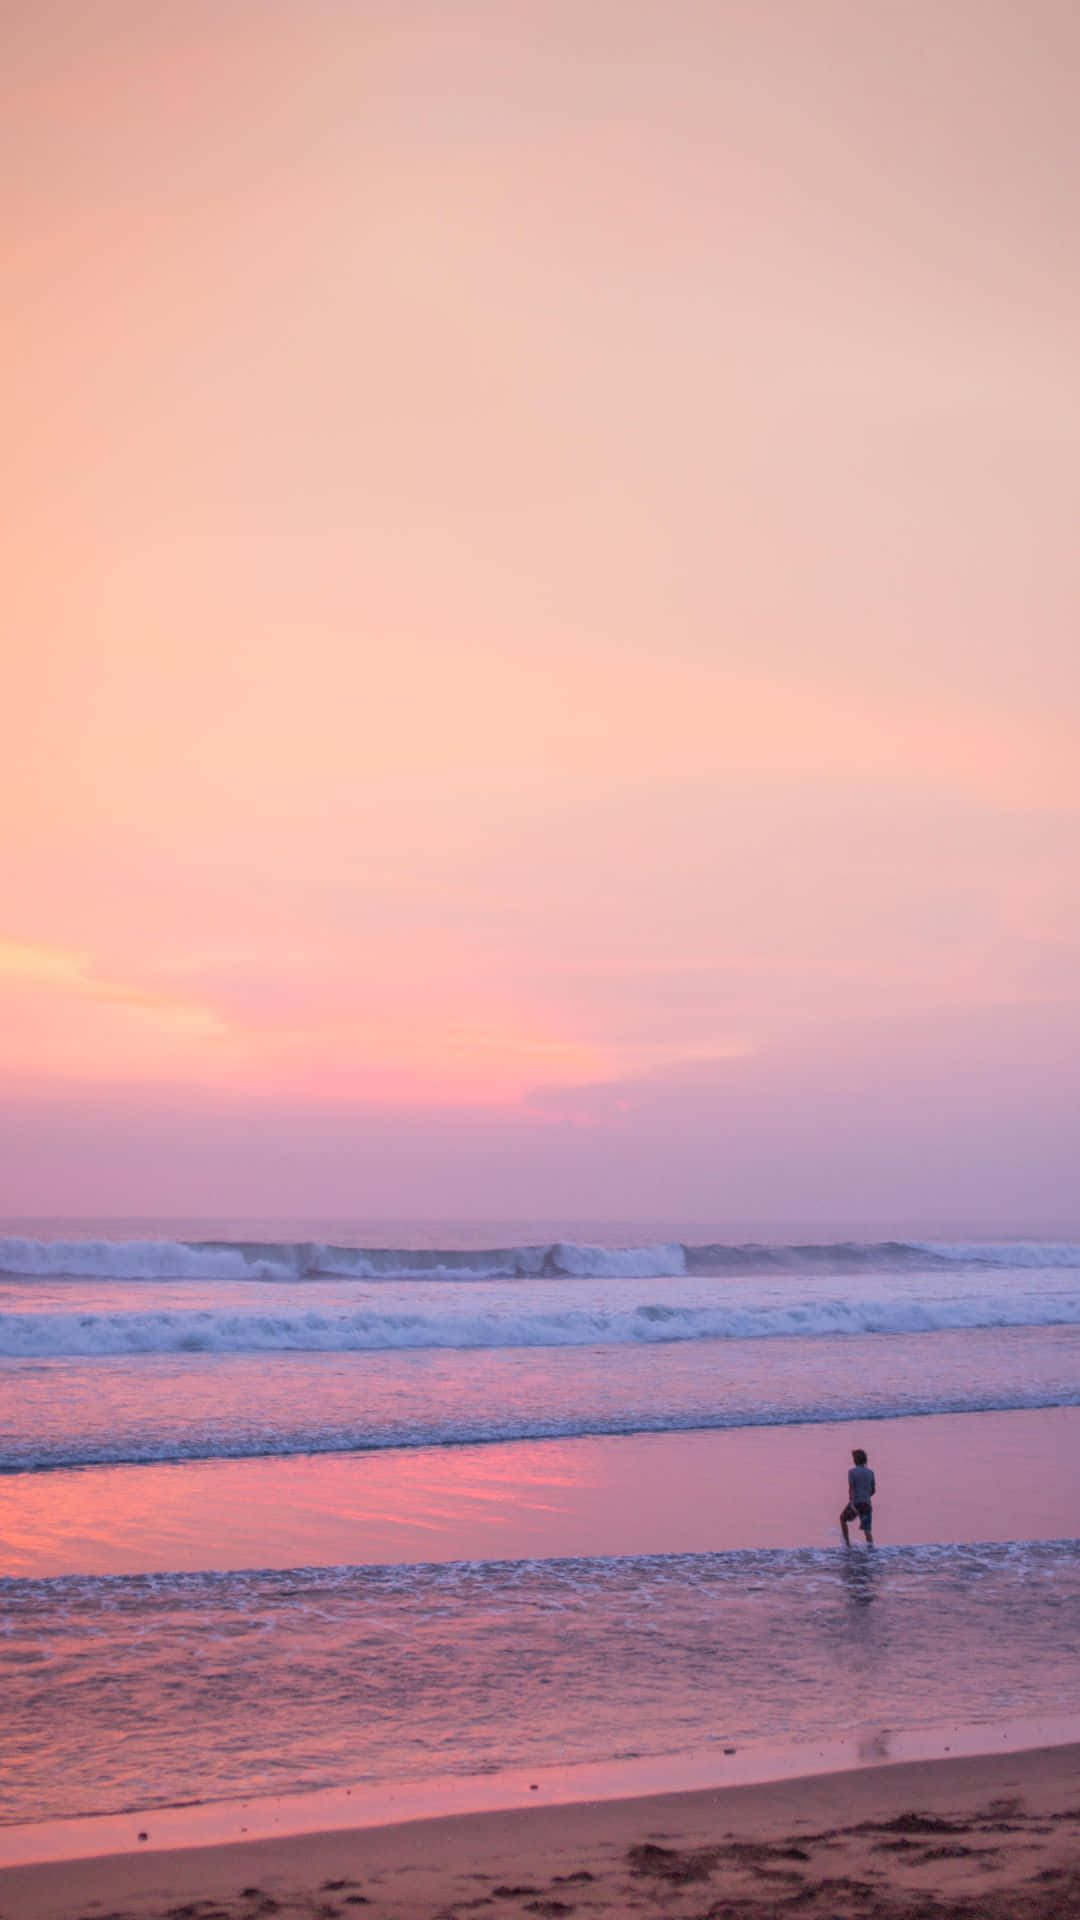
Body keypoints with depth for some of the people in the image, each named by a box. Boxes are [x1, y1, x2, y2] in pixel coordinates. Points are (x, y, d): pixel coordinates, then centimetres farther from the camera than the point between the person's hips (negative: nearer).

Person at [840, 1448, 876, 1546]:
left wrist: (852, 1504, -23)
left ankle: (847, 1542, 23)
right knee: (867, 1530, 2)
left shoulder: (852, 1471, -6)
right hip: (867, 1504, 3)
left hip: (855, 1503, -3)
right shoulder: (870, 1472, 7)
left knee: (843, 1518, 25)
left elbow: (851, 1488, -16)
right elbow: (873, 1490, 13)